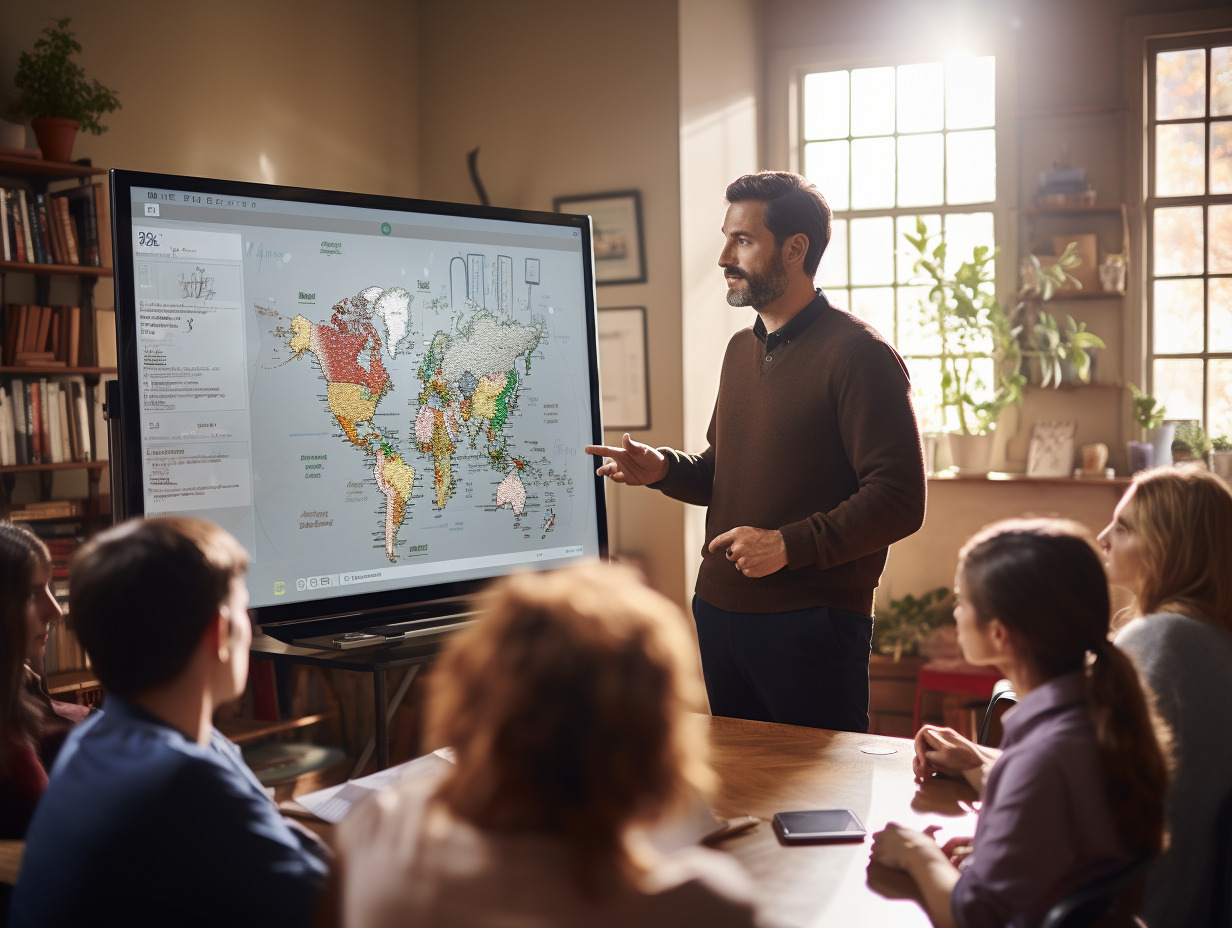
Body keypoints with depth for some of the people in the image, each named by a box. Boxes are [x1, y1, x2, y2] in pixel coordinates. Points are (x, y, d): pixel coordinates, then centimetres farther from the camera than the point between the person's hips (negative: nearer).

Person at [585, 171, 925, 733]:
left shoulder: (857, 354, -11)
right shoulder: (742, 350, 15)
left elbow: (899, 501, -18)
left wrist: (790, 545, -22)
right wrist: (662, 469, 4)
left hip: (811, 622, -8)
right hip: (718, 611, 8)